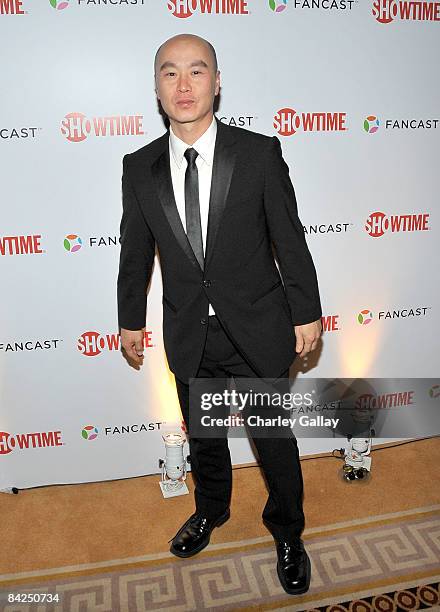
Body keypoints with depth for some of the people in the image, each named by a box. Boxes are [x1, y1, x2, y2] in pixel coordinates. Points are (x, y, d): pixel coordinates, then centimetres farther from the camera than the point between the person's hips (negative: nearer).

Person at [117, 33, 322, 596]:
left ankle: (287, 533, 41)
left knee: (274, 440, 13)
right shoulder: (139, 168, -1)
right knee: (203, 437, 22)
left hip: (257, 332, -2)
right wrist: (131, 319, 12)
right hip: (188, 336, 3)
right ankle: (211, 510, 52)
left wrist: (307, 313, -3)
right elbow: (135, 250, 6)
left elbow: (289, 238, -5)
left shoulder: (260, 153, -8)